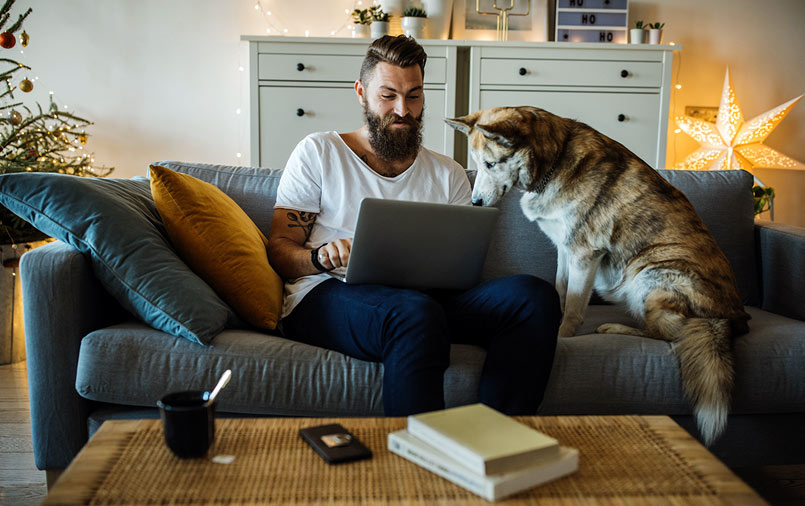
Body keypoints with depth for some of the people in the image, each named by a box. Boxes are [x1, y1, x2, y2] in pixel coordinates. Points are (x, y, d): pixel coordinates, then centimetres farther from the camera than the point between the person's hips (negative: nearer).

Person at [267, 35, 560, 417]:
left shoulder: (448, 174, 22)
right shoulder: (318, 152, 12)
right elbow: (279, 250, 7)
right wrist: (321, 257, -16)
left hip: (426, 297, 4)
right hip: (325, 296, -4)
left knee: (534, 295, -23)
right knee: (416, 314, -40)